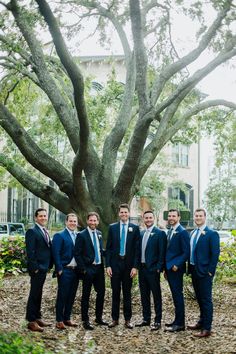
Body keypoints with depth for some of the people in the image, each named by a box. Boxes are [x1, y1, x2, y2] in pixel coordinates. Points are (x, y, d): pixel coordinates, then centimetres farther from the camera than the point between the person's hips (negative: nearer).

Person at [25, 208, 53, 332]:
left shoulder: (45, 232, 15)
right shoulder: (32, 232, -11)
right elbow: (30, 252, -16)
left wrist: (49, 265, 10)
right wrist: (35, 268, -18)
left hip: (43, 268, 8)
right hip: (37, 269, -8)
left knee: (38, 294, 15)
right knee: (34, 294, -4)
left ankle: (37, 317, 24)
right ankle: (31, 321, 1)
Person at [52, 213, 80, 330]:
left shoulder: (79, 236, 12)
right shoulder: (59, 236, -6)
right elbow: (56, 253, -10)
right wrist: (59, 269, -15)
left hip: (76, 270, 6)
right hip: (65, 270, -6)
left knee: (71, 296, 11)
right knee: (62, 296, -1)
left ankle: (67, 318, 21)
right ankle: (59, 321, 6)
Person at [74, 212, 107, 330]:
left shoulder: (99, 234, 10)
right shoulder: (82, 235, -9)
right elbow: (77, 254, -10)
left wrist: (103, 264, 9)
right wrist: (83, 269, -13)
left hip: (99, 268, 6)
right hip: (88, 268, -6)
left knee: (101, 293, 11)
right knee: (86, 295, 2)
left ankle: (99, 317, 25)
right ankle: (85, 320, 10)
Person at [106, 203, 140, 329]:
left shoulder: (135, 228, 1)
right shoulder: (112, 227, 4)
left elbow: (137, 248, -1)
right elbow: (108, 248, 4)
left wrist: (135, 266, -7)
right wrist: (107, 265, -3)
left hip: (128, 264, -1)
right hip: (115, 264, 1)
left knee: (127, 293, 6)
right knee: (115, 292, 5)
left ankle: (128, 320, 13)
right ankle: (115, 319, 14)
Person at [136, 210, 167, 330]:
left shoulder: (160, 233, -7)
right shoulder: (141, 234, 13)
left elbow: (162, 252, -10)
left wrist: (159, 268, -15)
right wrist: (137, 266, 10)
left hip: (153, 269, -7)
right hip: (142, 268, 7)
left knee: (156, 296, 0)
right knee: (144, 295, 13)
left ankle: (157, 321, 6)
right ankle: (146, 319, 23)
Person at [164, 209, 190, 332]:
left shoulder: (182, 232, -12)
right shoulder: (169, 231, 15)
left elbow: (186, 252, -15)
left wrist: (177, 265, -19)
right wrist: (166, 268, 15)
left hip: (176, 269, -8)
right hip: (169, 268, 8)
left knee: (178, 295, -5)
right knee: (175, 295, 12)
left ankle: (180, 323, 0)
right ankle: (177, 320, 19)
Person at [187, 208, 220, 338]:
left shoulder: (212, 234, -10)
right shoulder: (192, 233, 12)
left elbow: (215, 254, -12)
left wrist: (210, 271, -15)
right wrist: (190, 267, 10)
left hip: (204, 272, -7)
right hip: (194, 270, 7)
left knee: (206, 300, -2)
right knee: (199, 298, 17)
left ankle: (206, 328, 2)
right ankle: (202, 321, 30)